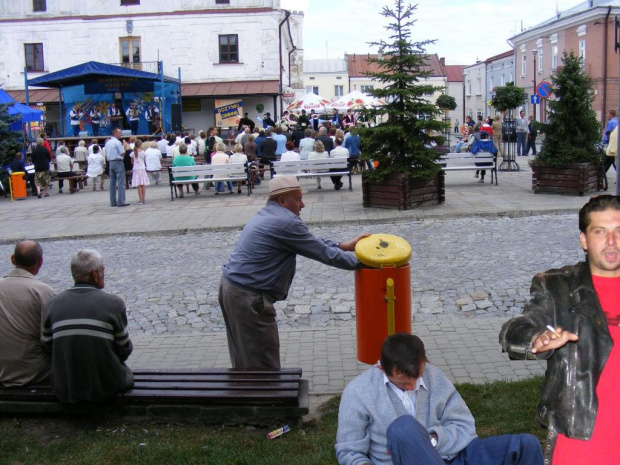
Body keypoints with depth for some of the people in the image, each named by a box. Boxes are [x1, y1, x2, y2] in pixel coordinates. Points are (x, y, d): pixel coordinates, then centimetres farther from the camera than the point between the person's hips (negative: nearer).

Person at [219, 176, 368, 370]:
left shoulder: (267, 215, 15)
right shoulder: (286, 222, -17)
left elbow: (311, 242, 20)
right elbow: (323, 253, -12)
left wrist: (345, 246, 19)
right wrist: (361, 262, -1)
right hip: (248, 297, -10)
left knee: (245, 357, 21)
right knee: (263, 363, 0)